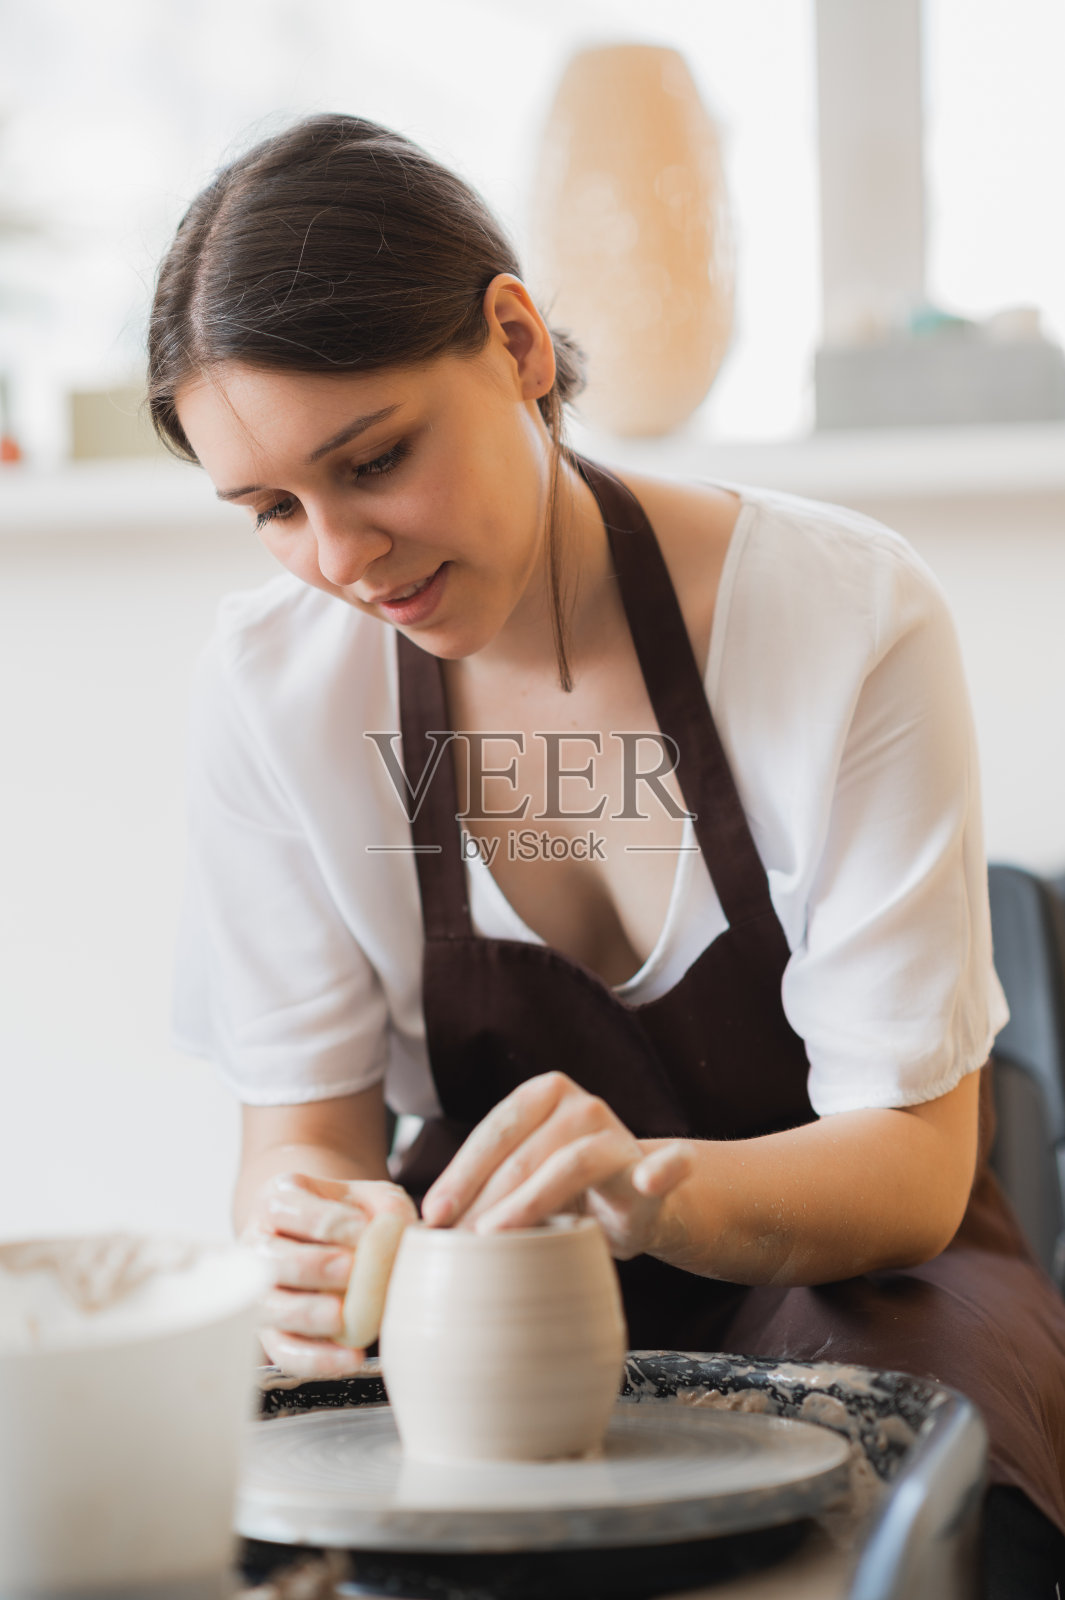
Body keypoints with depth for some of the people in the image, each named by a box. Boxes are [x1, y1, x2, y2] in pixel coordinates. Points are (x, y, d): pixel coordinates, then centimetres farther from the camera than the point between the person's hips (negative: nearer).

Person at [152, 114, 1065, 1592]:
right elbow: (304, 1126, -6)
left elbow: (914, 1162, -19)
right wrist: (309, 1244, -32)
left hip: (843, 1261, -2)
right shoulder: (272, 688, -11)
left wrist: (658, 1186, -41)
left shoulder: (847, 615, -20)